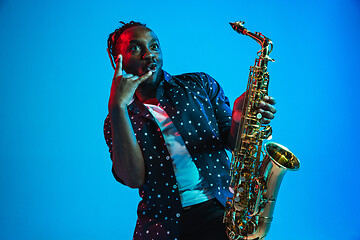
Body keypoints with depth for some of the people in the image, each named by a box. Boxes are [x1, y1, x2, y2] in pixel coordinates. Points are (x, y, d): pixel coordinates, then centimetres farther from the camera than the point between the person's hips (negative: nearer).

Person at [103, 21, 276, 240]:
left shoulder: (199, 84, 11)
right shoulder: (116, 122, 7)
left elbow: (233, 143, 11)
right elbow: (134, 178, -9)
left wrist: (239, 118, -12)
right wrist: (117, 107, -12)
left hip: (220, 208, -1)